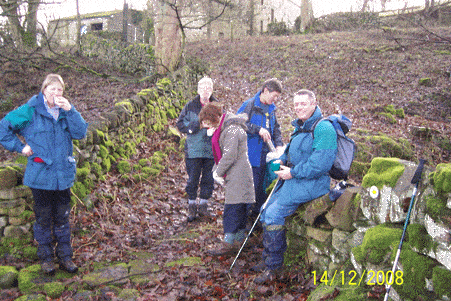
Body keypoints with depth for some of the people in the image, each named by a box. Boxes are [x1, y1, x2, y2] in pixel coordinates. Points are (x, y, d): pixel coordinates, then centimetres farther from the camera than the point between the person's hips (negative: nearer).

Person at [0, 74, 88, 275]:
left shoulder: (66, 111, 2)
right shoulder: (30, 111, -6)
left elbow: (80, 132, -11)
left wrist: (70, 111, -21)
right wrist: (20, 147, -5)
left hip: (63, 175, 3)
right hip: (40, 175, -2)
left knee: (62, 217, 12)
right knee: (43, 218, 10)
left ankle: (65, 256, 25)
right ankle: (45, 257, 26)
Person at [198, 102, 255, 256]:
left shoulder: (232, 129, -18)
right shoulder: (225, 127, 16)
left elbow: (230, 155, -21)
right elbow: (222, 153, 21)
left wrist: (218, 172, -10)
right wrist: (217, 170, 10)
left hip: (238, 175, -10)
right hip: (235, 175, 10)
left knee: (231, 208, -7)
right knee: (239, 208, 15)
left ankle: (228, 243, -1)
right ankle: (239, 238, 24)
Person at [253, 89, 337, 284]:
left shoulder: (323, 128, -16)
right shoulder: (300, 127, 15)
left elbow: (320, 164, -25)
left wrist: (293, 172, -18)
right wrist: (282, 160, 6)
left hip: (310, 183, -10)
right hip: (293, 179, 10)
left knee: (273, 214, -17)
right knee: (267, 212, 8)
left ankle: (274, 267, -4)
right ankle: (268, 260, 20)